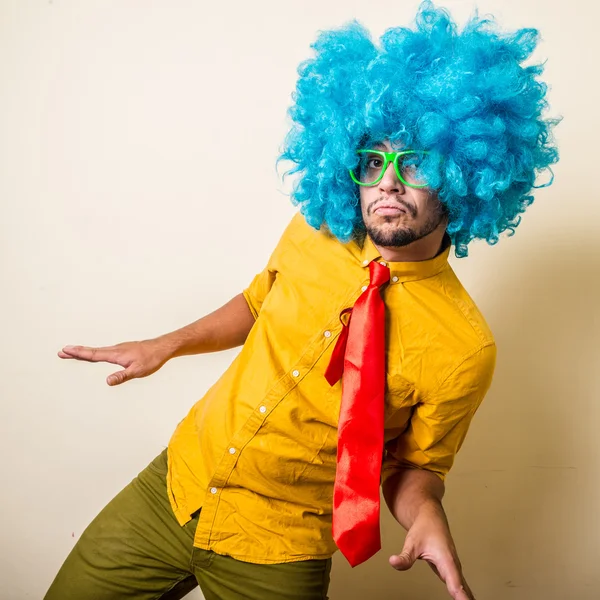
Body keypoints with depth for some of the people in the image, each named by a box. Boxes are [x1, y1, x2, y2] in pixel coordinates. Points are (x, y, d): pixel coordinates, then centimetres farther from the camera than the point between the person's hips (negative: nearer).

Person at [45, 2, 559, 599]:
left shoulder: (463, 348, -20)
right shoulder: (311, 233, -8)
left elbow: (412, 465, -7)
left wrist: (425, 517, -27)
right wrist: (166, 345, 3)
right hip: (174, 484, 4)